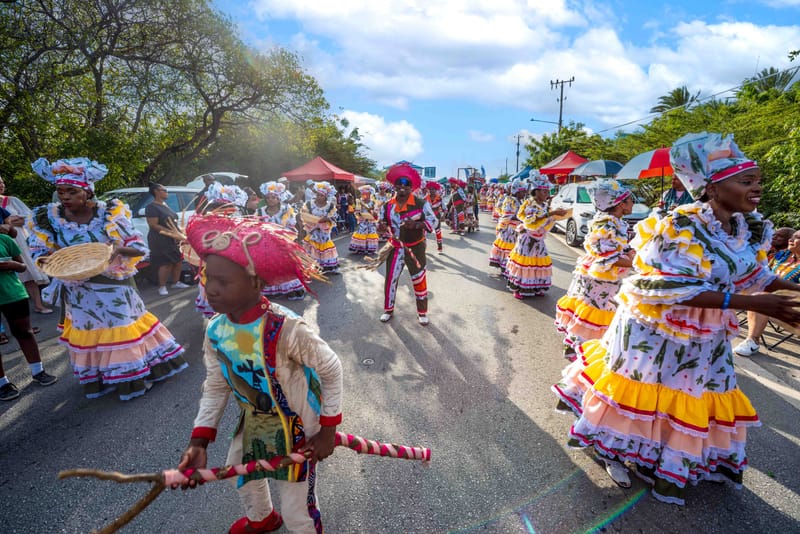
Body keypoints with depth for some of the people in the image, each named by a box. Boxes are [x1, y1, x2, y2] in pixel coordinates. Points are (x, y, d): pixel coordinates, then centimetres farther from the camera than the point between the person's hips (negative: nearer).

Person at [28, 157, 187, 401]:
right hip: (78, 291, 3)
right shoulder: (47, 218, -5)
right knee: (89, 334, 15)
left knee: (122, 330, 7)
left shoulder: (110, 212, -13)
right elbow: (39, 252, 3)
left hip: (113, 286, -3)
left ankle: (135, 373, 25)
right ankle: (100, 377, 36)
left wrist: (119, 249, -34)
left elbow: (140, 247, -12)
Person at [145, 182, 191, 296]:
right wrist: (170, 232, -24)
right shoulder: (152, 207, -11)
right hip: (160, 240, -8)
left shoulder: (165, 205, 15)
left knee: (178, 261, 10)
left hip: (173, 239, 8)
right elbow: (154, 225, -19)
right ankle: (162, 287, 1)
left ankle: (176, 283, 23)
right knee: (165, 264, -10)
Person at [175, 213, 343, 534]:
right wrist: (199, 441, -9)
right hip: (254, 422, 7)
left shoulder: (286, 330, -36)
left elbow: (331, 370, -23)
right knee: (239, 471, 32)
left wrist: (328, 429, -16)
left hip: (296, 427, -7)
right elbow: (217, 386, -2)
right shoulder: (215, 331, -15)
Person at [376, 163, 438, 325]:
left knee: (419, 281, 7)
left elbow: (433, 222, -13)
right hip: (395, 248, 3)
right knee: (390, 279, 10)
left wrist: (416, 224, -30)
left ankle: (422, 313, 25)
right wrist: (382, 226, -16)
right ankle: (388, 310, 30)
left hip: (415, 248, -3)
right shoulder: (388, 205, -1)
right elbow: (383, 224, 9)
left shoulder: (421, 203, -11)